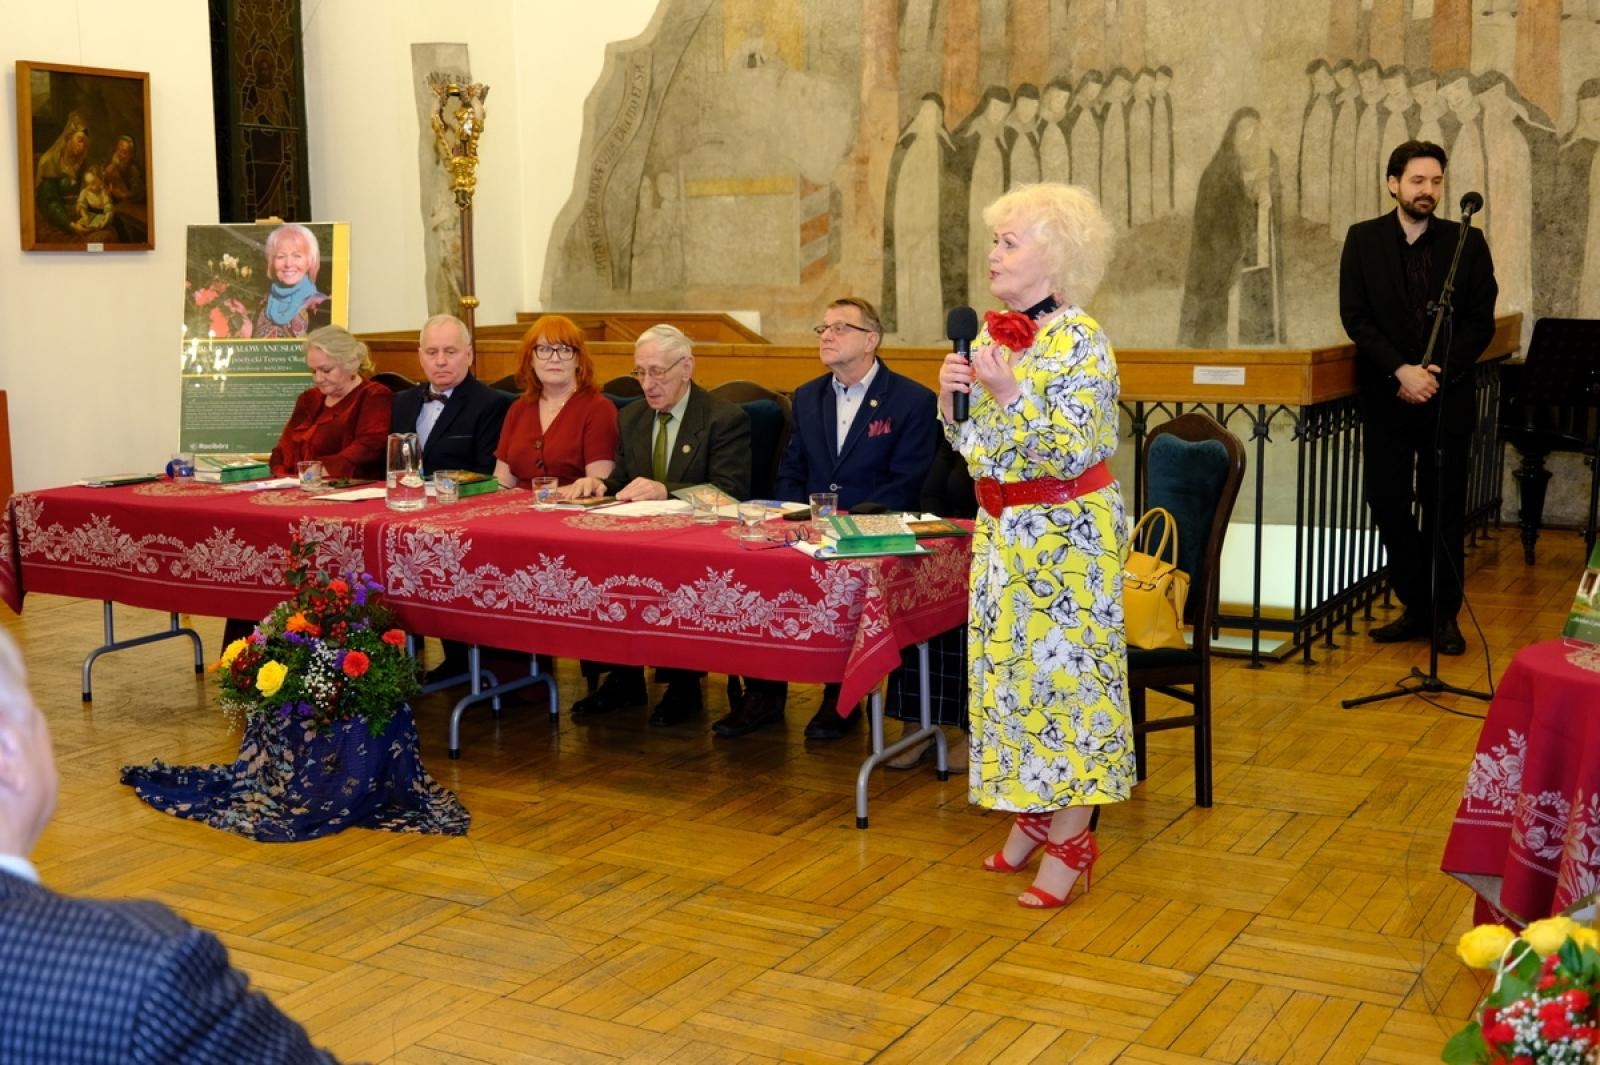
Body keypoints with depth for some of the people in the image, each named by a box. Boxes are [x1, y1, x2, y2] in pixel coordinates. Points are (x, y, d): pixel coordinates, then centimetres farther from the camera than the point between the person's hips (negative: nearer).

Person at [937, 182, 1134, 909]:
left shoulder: (1080, 340, -15)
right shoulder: (993, 336, 8)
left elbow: (1072, 453, -22)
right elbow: (972, 444, 11)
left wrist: (1009, 393, -28)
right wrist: (951, 395, -7)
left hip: (1065, 535, -8)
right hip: (1002, 532, 8)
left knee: (1061, 672, -2)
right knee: (1008, 670, 12)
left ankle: (1070, 839, 7)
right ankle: (1031, 814, 25)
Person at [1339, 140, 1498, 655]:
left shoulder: (1467, 242, 2)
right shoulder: (1363, 240, 3)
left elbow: (1481, 322, 1)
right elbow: (1355, 317, -3)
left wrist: (1436, 373, -12)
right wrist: (1400, 371, -14)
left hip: (1448, 395, -1)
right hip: (1386, 395, 1)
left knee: (1444, 507, 4)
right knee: (1387, 502, 2)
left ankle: (1445, 614, 15)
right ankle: (1416, 607, 16)